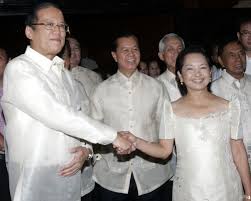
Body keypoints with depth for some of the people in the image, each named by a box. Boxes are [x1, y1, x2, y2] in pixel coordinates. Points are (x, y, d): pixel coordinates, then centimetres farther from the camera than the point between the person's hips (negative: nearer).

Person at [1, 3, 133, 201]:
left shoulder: (63, 72, 11)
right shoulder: (19, 69, -14)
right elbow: (56, 115, -23)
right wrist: (113, 135, -18)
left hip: (70, 173, 7)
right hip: (37, 179, -6)